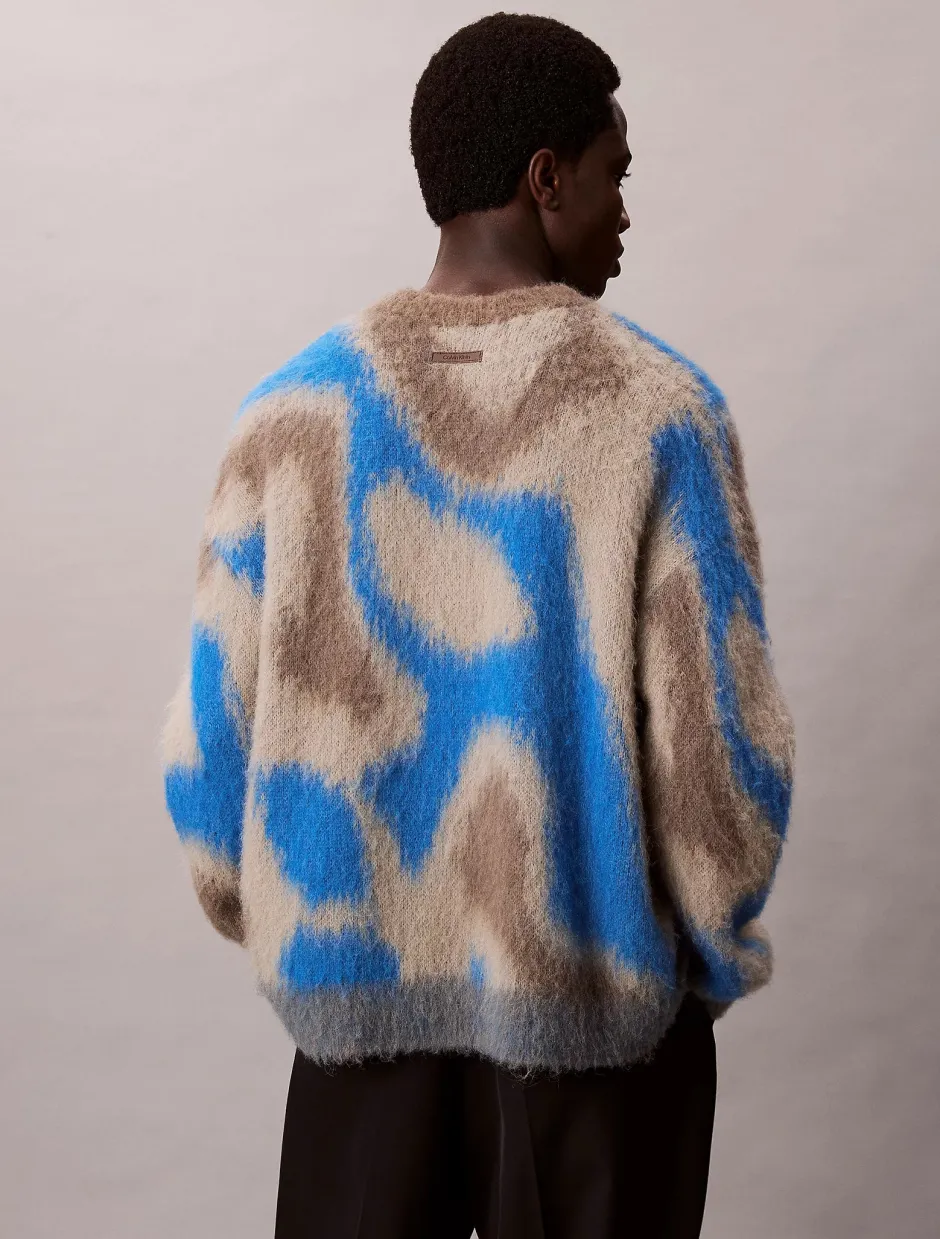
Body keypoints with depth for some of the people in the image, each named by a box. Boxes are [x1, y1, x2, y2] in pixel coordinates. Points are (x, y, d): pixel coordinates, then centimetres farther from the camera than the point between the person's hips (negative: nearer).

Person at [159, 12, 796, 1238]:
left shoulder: (295, 410, -5)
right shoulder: (659, 408, -12)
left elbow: (211, 733, -3)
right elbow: (722, 737, -13)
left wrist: (265, 918, 13)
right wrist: (719, 938, 5)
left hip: (361, 975, 3)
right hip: (596, 980, -2)